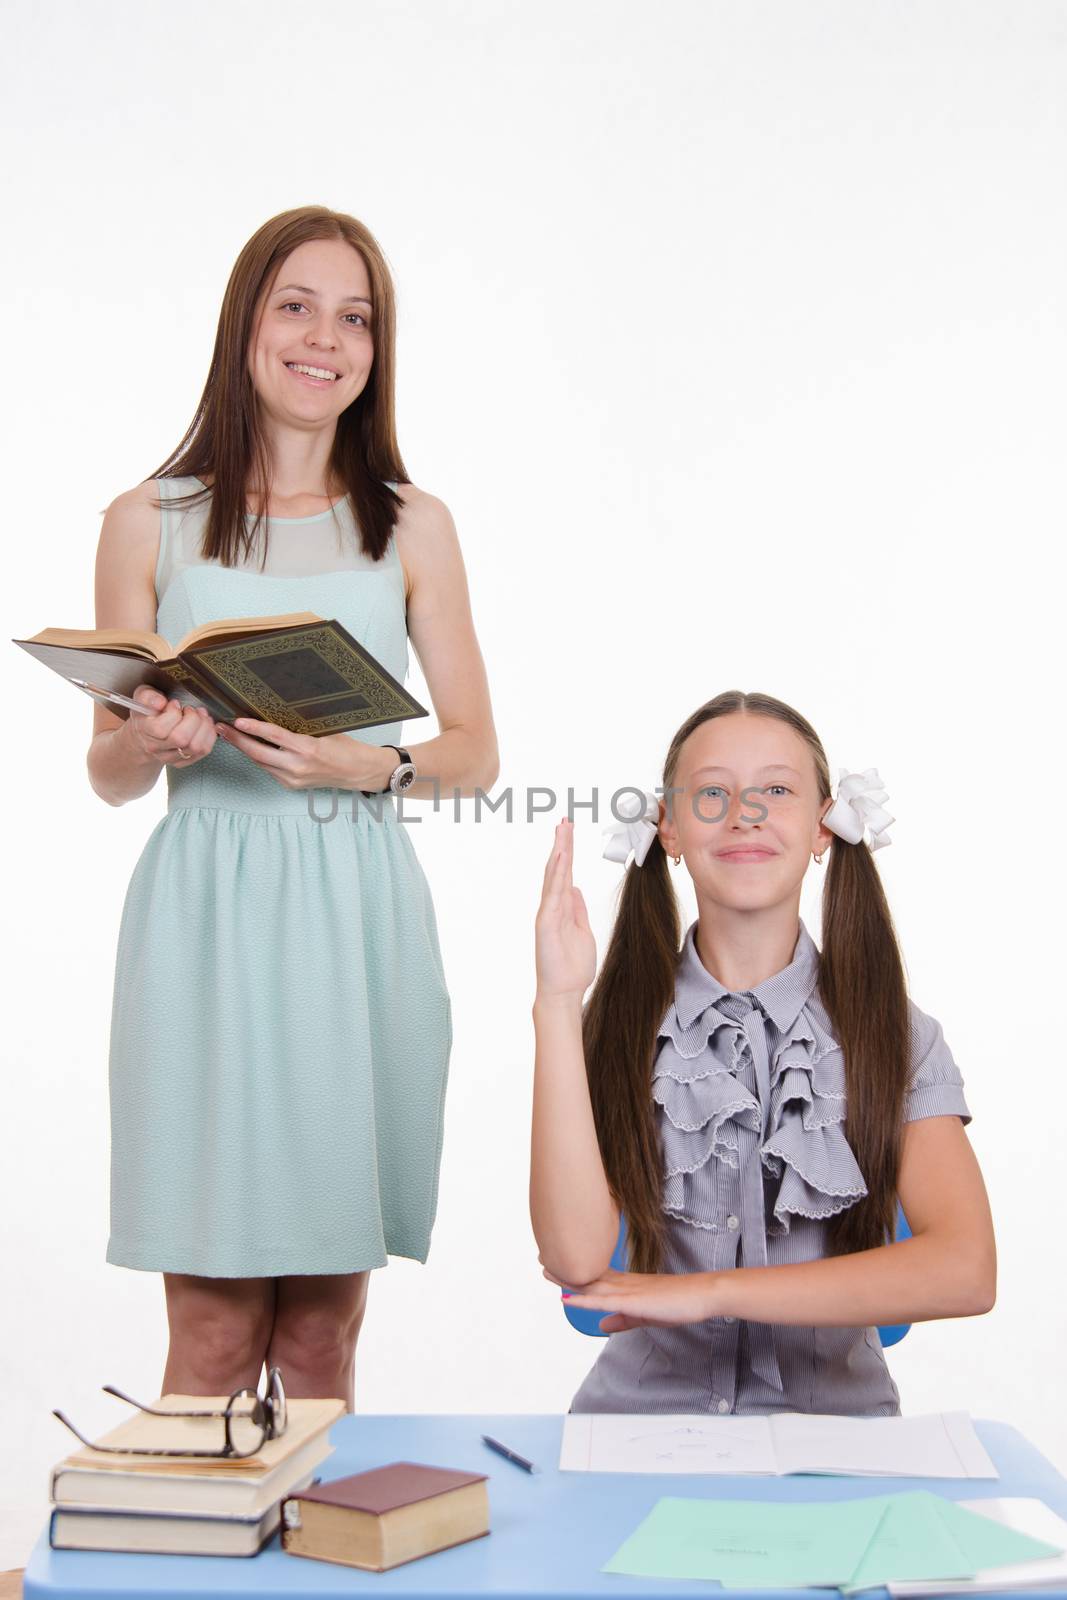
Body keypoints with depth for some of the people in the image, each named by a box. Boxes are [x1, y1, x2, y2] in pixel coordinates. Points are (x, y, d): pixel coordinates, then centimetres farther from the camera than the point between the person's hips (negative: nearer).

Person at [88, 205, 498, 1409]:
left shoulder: (411, 527, 10)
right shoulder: (150, 523, 6)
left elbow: (475, 753, 8)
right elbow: (107, 773, 8)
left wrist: (368, 765, -12)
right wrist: (150, 742, -14)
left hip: (359, 921, 1)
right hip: (207, 915, -1)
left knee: (323, 1335, 6)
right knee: (215, 1335, -1)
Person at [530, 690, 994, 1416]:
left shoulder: (896, 1036, 1)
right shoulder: (619, 1024, 3)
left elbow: (965, 1272, -13)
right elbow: (576, 1259, -12)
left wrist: (709, 1290, -14)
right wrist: (557, 1001, -13)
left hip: (832, 1416, 0)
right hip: (648, 1407, 0)